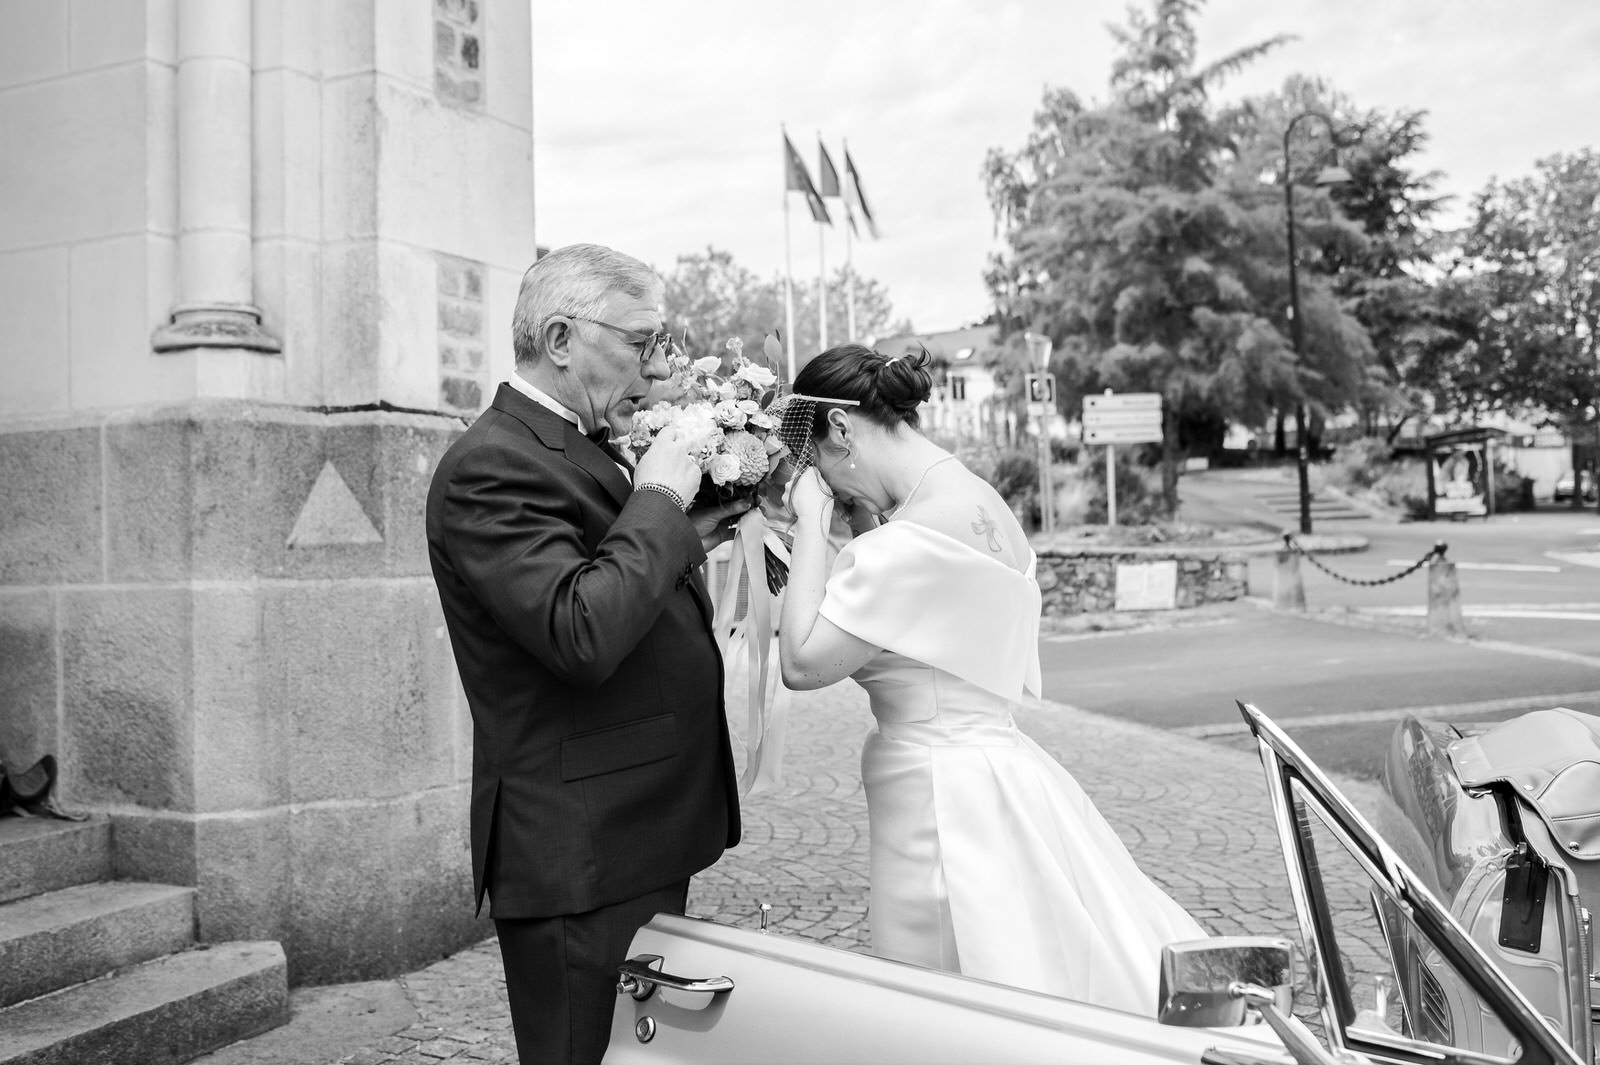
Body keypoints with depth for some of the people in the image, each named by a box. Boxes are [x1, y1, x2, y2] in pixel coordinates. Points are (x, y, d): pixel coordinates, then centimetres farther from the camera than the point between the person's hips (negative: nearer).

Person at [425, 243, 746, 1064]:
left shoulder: (579, 450, 14)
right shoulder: (490, 466, -17)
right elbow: (582, 636, -29)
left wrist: (683, 546, 6)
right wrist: (659, 503, -18)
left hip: (642, 839, 10)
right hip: (580, 858, -10)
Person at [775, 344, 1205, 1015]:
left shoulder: (923, 532, -21)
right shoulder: (976, 497, 8)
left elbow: (803, 663, -19)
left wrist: (813, 519, -12)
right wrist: (863, 520, 6)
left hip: (944, 801, -10)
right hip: (988, 766, 10)